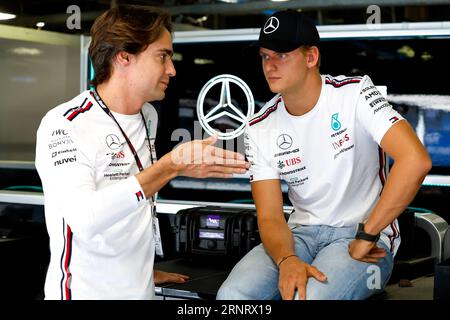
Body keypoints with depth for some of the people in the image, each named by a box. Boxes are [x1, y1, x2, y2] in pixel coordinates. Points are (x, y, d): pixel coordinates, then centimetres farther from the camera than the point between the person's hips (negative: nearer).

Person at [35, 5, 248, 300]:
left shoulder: (148, 116, 5)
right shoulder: (64, 125, -17)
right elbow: (85, 218, -31)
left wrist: (144, 270, 18)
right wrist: (172, 165, -33)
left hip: (141, 289, 7)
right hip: (85, 291, -7)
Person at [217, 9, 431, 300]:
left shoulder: (355, 94, -11)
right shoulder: (260, 129, 1)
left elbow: (416, 161, -26)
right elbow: (270, 217, -4)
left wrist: (366, 237, -23)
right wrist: (287, 260, -27)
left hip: (364, 235, -3)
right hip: (302, 233, 4)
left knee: (306, 296, -33)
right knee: (233, 294, -23)